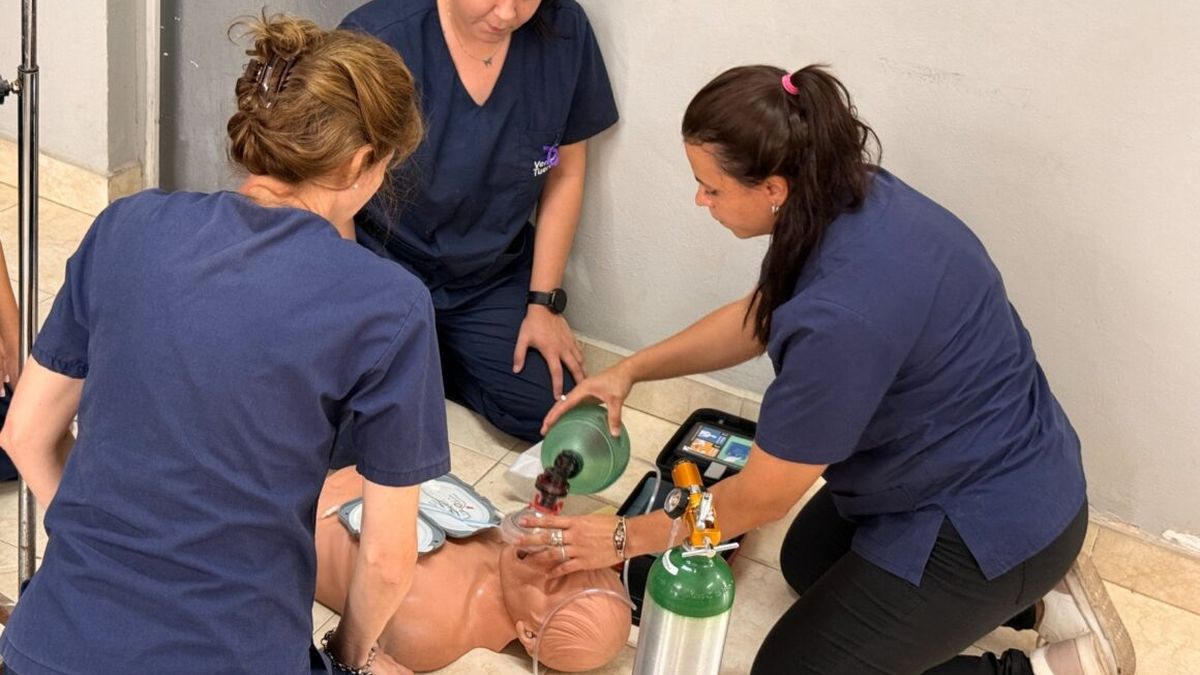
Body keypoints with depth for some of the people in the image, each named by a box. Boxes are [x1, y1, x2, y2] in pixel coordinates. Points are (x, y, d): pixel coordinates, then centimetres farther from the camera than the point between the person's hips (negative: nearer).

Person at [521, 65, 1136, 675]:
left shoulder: (844, 316, -36)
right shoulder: (851, 197, -10)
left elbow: (763, 496, -22)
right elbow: (756, 317, 10)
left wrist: (627, 537, -9)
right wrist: (630, 371, 4)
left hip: (993, 525, -9)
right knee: (806, 563, 29)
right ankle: (1031, 591, 21)